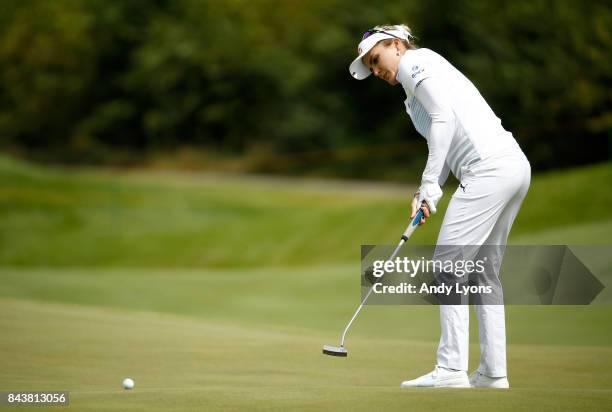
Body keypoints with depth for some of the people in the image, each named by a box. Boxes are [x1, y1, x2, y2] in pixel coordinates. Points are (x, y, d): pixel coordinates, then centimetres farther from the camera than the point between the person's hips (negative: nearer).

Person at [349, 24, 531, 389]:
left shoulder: (414, 61, 3)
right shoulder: (431, 71, 29)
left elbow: (443, 116, -12)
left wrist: (429, 183, -11)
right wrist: (429, 193, 7)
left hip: (488, 168, -10)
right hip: (515, 166, 10)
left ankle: (451, 369, -10)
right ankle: (493, 372, 11)